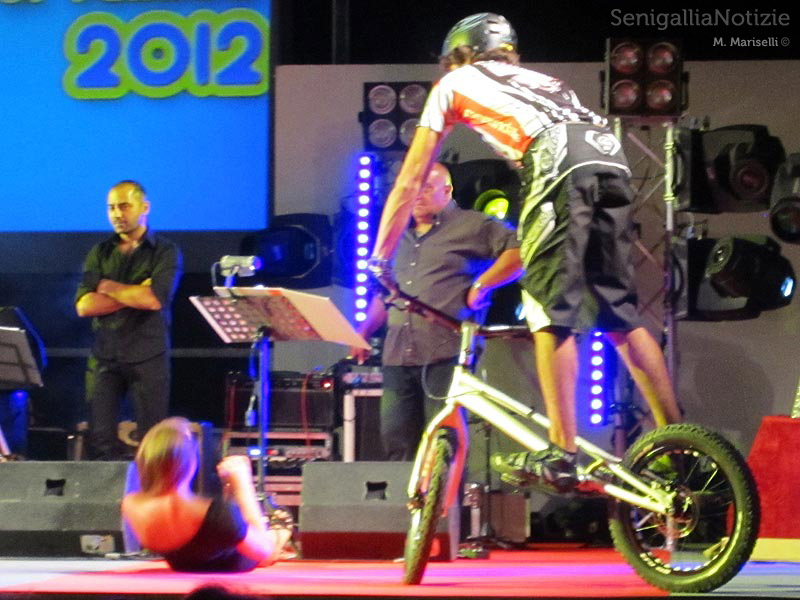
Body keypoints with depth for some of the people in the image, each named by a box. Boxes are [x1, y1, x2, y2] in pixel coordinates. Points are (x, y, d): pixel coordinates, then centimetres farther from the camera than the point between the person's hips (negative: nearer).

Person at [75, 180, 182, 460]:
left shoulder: (165, 252, 3)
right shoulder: (99, 253, 13)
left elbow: (154, 300, -13)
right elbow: (84, 305, 0)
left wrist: (108, 287, -1)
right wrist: (134, 294, -7)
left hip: (148, 356, -3)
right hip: (104, 356, 3)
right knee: (101, 439, -4)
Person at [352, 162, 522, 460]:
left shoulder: (472, 226, 4)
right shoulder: (401, 237, 26)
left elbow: (519, 251, -6)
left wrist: (481, 284, -13)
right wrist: (362, 334, 23)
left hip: (446, 353, -7)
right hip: (399, 355, 7)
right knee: (396, 438, 1)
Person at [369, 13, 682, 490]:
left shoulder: (455, 83, 25)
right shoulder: (540, 83, 41)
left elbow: (410, 183, 25)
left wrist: (376, 263, 31)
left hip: (563, 164, -6)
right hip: (613, 161, 6)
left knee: (552, 311, -6)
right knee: (620, 315, 12)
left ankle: (561, 455, -12)